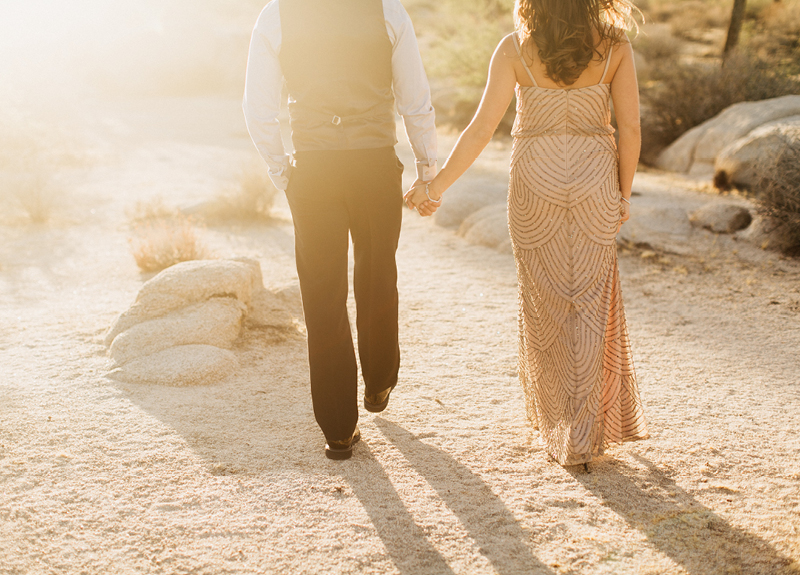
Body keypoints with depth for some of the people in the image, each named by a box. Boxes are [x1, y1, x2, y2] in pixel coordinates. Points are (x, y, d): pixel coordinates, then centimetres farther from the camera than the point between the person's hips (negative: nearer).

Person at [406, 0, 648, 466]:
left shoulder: (516, 48, -9)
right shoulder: (614, 45, -6)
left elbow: (482, 130, -11)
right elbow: (630, 128, -6)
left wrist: (436, 187, -4)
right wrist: (623, 194, 7)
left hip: (535, 181, 0)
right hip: (594, 182, 1)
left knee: (545, 304, 15)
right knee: (590, 303, 9)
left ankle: (557, 423, 28)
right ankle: (585, 433, 13)